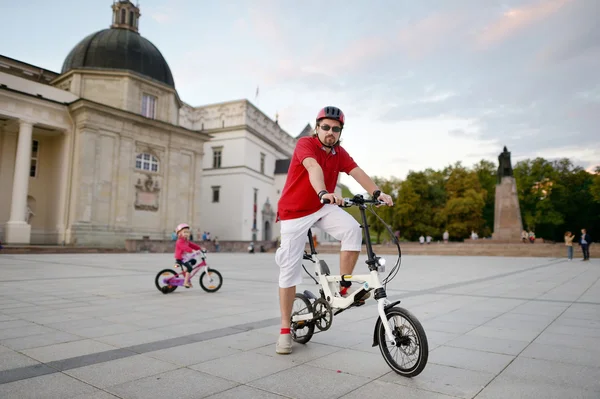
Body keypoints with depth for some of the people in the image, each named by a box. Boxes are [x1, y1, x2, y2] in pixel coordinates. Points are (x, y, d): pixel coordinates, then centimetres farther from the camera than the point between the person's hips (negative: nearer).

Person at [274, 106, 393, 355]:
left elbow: (358, 173, -14)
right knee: (289, 269, -3)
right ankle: (285, 330, 10)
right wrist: (323, 193, -54)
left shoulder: (340, 153, 1)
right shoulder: (305, 143, -16)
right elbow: (314, 168, -36)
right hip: (294, 211, -4)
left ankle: (344, 287, -7)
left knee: (353, 229, -25)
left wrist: (377, 193, -31)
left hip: (323, 208, 4)